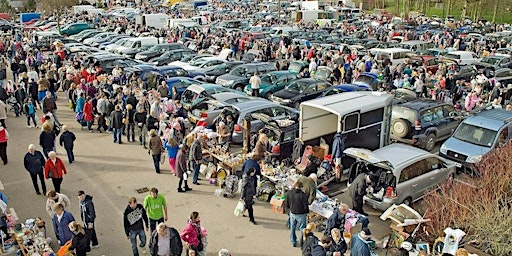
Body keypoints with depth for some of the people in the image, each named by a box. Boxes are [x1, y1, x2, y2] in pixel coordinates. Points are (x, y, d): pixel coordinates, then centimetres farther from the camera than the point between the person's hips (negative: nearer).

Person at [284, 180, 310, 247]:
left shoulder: (289, 193, -11)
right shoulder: (303, 195, -23)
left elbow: (286, 205, -1)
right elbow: (305, 206, -16)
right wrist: (307, 212, 4)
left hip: (292, 213, 4)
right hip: (301, 214, -4)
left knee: (292, 227, 22)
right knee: (302, 228, 14)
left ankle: (293, 242, 32)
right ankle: (302, 242, 22)